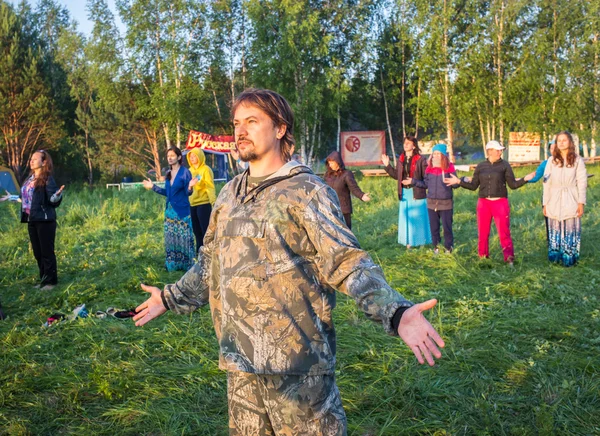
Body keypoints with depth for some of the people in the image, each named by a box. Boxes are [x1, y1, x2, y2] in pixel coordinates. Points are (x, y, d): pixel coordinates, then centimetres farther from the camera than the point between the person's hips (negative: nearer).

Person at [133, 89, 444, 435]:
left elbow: (347, 262, -18)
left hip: (297, 360, -6)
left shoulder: (306, 191, -10)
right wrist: (172, 298, 26)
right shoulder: (229, 195, 11)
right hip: (240, 359, 7)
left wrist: (395, 312, -33)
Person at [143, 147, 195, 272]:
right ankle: (172, 264, 20)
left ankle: (187, 264, 5)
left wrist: (189, 187, -34)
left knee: (183, 237, -3)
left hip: (182, 211, -7)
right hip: (170, 210, 7)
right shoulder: (169, 173, 10)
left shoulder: (185, 172, -10)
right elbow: (167, 192, 15)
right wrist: (153, 187, 18)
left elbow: (187, 193, -12)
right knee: (170, 238, 11)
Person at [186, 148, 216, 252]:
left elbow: (210, 187, -13)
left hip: (204, 203, -7)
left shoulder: (205, 169, -8)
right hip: (192, 204, 7)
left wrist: (214, 202, -20)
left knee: (206, 230, -4)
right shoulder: (190, 170, 12)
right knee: (197, 231, 13)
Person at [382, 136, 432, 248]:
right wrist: (387, 166, 10)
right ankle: (409, 241, 19)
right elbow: (397, 175, 14)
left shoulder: (420, 159, -8)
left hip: (417, 193, -5)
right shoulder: (401, 159, 10)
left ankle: (420, 240, 15)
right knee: (406, 217, 9)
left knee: (417, 217, 2)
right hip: (404, 193, 6)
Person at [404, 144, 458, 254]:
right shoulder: (429, 168, 5)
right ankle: (436, 246, 26)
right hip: (432, 203, 4)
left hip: (446, 203, -4)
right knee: (434, 227, 12)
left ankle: (448, 247, 19)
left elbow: (455, 184, -7)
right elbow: (426, 184, 12)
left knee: (447, 226, 4)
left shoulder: (449, 167, -7)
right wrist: (413, 181, 6)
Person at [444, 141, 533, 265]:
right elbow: (473, 186, 8)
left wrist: (525, 179, -15)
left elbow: (513, 184, 0)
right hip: (483, 203, 2)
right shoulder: (481, 166, 6)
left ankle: (509, 258, 2)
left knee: (504, 232, -4)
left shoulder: (504, 165, 1)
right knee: (483, 233, 8)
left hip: (500, 203, -2)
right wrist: (459, 181, 0)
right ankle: (483, 257, 22)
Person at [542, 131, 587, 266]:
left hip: (571, 202, -2)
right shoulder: (552, 160, 6)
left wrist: (581, 203, -5)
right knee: (555, 231, 5)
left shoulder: (577, 160, 2)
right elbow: (546, 183, 7)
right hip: (554, 202, 2)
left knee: (570, 231, 0)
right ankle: (555, 257, 13)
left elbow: (582, 183, 1)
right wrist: (545, 203, 5)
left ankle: (569, 259, 8)